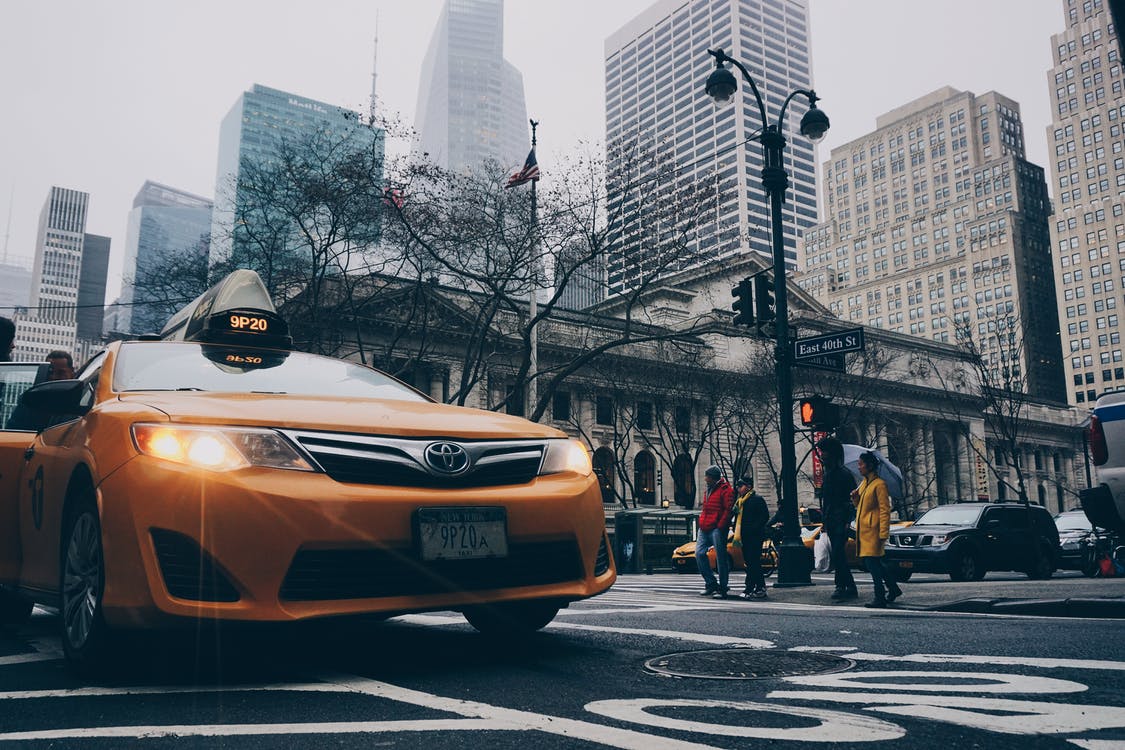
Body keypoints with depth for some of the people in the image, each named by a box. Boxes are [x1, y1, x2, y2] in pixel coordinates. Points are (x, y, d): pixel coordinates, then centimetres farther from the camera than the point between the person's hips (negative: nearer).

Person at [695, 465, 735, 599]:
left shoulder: (725, 490, -6)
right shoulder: (708, 490, 20)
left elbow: (728, 510, -13)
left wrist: (720, 526, -16)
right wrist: (701, 523, 15)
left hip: (717, 529, -8)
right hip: (704, 529, 8)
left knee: (721, 558, -2)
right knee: (699, 553, -2)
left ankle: (722, 589, 4)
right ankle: (711, 584, 9)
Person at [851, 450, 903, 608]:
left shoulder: (879, 484, -10)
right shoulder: (863, 483, 17)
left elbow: (885, 511, -13)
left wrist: (883, 534, -18)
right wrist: (855, 498, 4)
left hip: (873, 530, -9)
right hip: (863, 530, 9)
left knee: (872, 563, -9)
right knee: (874, 563, 13)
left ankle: (880, 599, -4)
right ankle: (893, 588, 28)